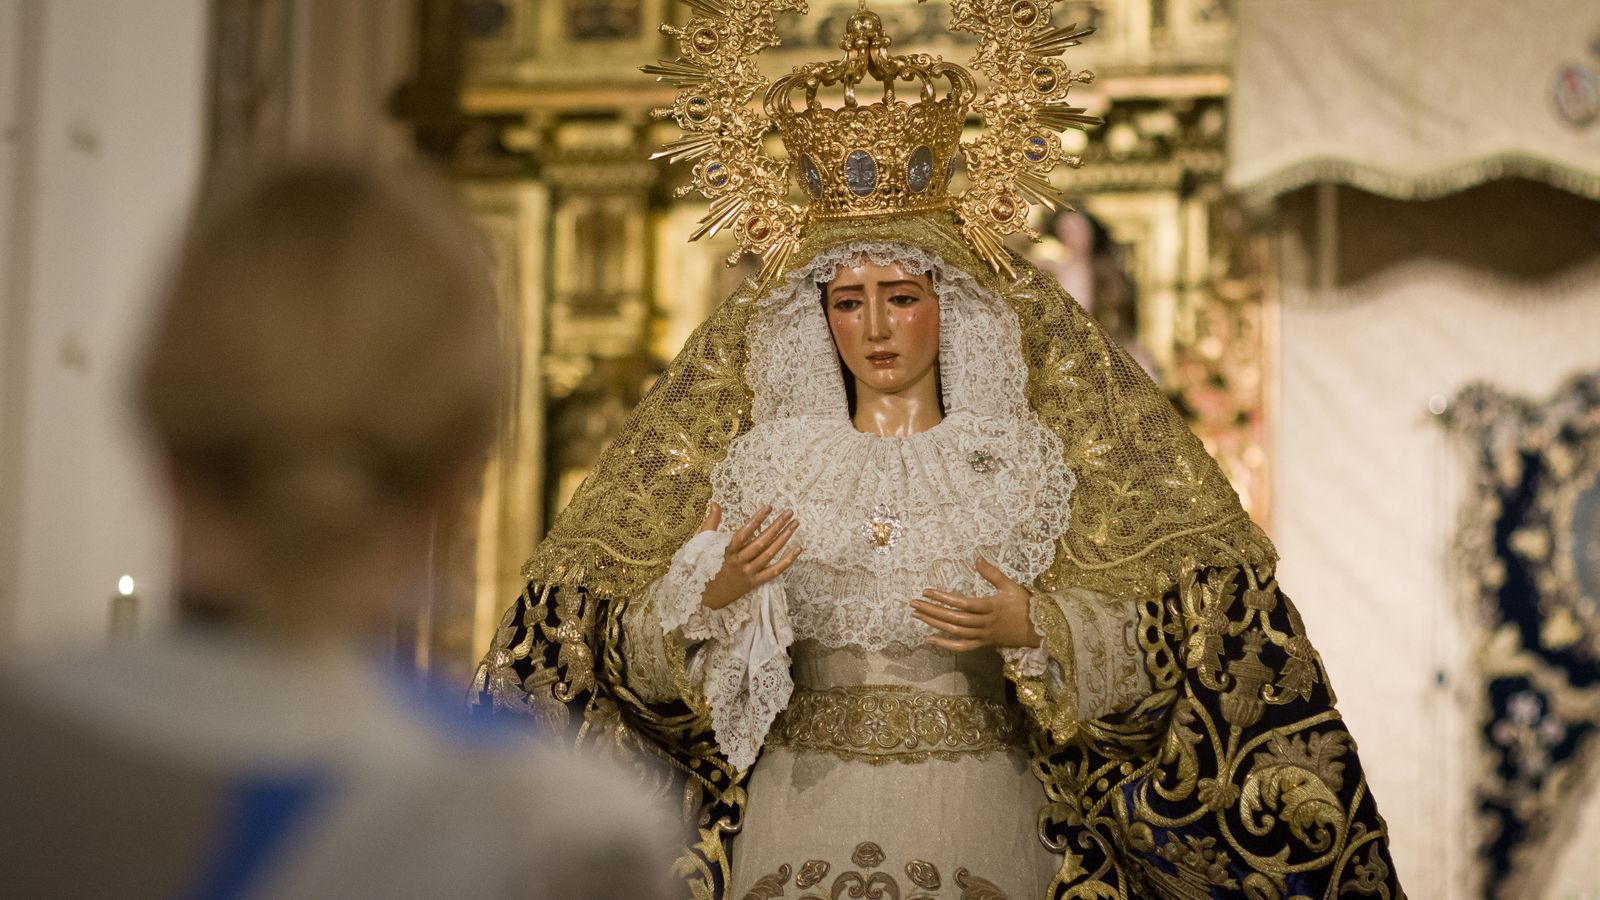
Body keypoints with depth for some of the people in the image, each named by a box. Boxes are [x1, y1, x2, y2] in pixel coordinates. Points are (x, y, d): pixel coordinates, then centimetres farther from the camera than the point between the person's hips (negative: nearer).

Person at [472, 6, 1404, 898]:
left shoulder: (1023, 462, 1)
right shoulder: (763, 466, 4)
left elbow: (1148, 643, -2)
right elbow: (642, 661, 3)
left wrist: (1029, 629, -19)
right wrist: (710, 596, -16)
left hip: (980, 815, -1)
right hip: (800, 819, 1)